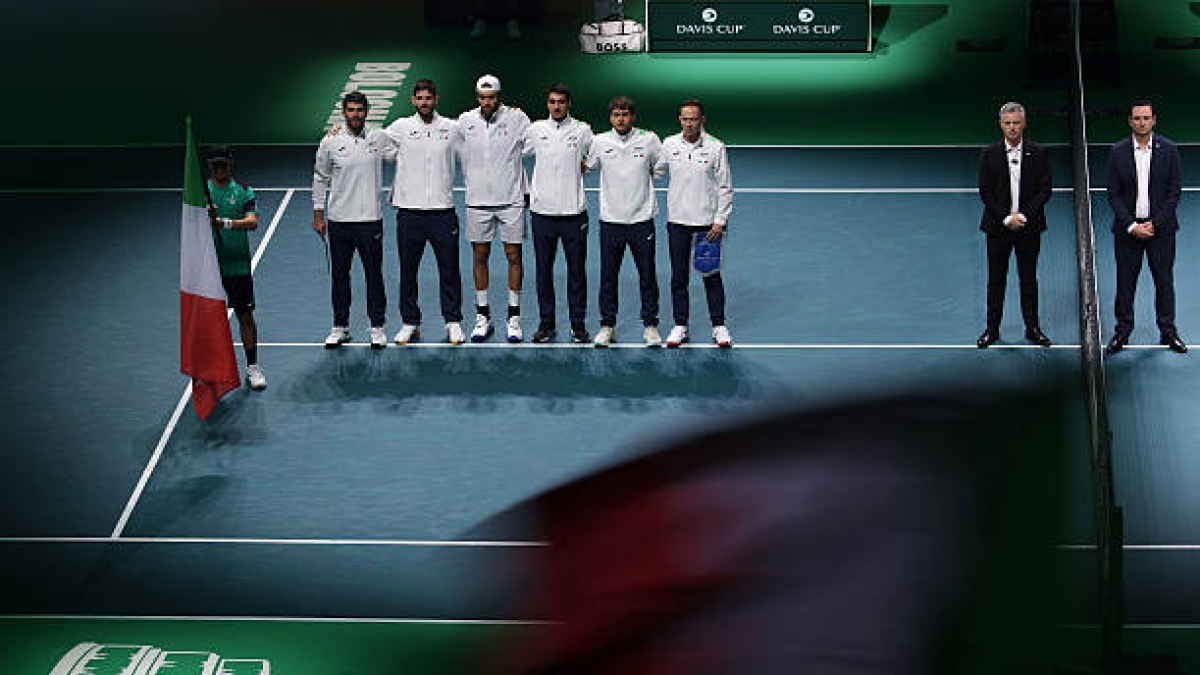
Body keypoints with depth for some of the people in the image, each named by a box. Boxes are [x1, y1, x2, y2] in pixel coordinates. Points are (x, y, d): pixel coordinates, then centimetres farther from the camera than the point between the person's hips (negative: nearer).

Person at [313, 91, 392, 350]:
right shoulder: (330, 143, 1)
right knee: (340, 276, 7)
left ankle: (377, 327, 13)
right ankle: (340, 327, 18)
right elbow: (320, 178, 10)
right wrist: (318, 214, 8)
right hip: (339, 221, 1)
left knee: (374, 275, 3)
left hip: (370, 219, -1)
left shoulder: (380, 139, 0)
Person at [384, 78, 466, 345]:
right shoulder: (401, 127, 3)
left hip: (443, 211, 0)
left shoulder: (452, 128, 5)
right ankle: (409, 323, 17)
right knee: (407, 270, 6)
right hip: (409, 211, 0)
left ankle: (453, 322, 14)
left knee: (449, 270, 4)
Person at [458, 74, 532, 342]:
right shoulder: (464, 121, 3)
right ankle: (483, 317, 14)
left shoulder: (516, 118, -4)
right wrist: (471, 184, 14)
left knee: (514, 255, 2)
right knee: (480, 257, 5)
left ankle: (514, 317, 10)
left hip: (511, 199, -2)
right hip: (478, 200, 2)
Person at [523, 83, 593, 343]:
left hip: (574, 213, -1)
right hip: (542, 211, 1)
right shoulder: (535, 129, 4)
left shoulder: (583, 130, 1)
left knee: (576, 270, 2)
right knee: (544, 270, 6)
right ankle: (546, 323, 14)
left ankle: (578, 324, 10)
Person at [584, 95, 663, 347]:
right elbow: (584, 167, 14)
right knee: (608, 277, 5)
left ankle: (650, 325, 14)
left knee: (647, 276, 3)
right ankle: (607, 325, 15)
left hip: (641, 220, -1)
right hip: (610, 220, 1)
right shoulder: (599, 142, 2)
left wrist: (647, 173, 5)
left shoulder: (649, 140, 0)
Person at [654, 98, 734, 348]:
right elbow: (652, 172, 15)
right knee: (679, 276, 6)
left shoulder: (716, 148, -5)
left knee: (712, 276, 4)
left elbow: (725, 188, -2)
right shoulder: (669, 145, 2)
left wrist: (719, 221, -7)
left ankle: (719, 326, 13)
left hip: (708, 222, -2)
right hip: (678, 222, 2)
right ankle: (680, 326, 15)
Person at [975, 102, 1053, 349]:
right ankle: (992, 329, 12)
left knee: (1029, 279, 7)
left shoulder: (1038, 153, 1)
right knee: (996, 280, 5)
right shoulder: (989, 155, 0)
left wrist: (1024, 216, -13)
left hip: (1029, 227, 0)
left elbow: (1045, 189, -2)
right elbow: (985, 192, -2)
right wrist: (1006, 218, -12)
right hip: (998, 227, 0)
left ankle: (1032, 328, 16)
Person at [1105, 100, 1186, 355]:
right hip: (1127, 227, 0)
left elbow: (1175, 190, -2)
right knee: (1125, 281, 4)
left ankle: (1168, 331, 16)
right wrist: (1131, 226, -10)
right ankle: (1123, 331, 14)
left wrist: (1155, 223, -10)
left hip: (1160, 227, 0)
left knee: (1164, 280, 5)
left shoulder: (1168, 150, -1)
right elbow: (1113, 195, 0)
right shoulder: (1118, 152, 0)